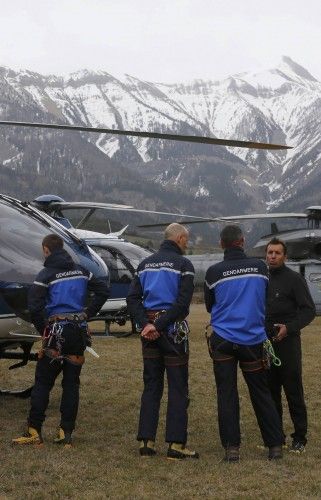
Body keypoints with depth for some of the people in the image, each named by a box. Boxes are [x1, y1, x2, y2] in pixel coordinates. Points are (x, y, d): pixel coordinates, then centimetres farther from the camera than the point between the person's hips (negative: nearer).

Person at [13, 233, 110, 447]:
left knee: (43, 383, 3)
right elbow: (103, 290, 13)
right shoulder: (80, 271, 8)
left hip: (57, 331, -5)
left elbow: (35, 307, -16)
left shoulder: (46, 275, -8)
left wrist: (43, 329, -2)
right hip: (79, 331, 5)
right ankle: (66, 433, 9)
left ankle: (34, 431, 3)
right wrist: (87, 314, 12)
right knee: (72, 383, 9)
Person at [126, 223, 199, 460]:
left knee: (151, 386, 11)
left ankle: (146, 441, 10)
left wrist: (146, 324, -6)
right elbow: (182, 303, -17)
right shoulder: (183, 264, -6)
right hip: (173, 329, -6)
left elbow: (133, 298, 4)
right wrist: (158, 325, -16)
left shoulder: (146, 264, 13)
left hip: (149, 330, 6)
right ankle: (176, 444, 0)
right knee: (178, 388, 1)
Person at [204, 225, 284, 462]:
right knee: (261, 393, 11)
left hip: (223, 340, -1)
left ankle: (232, 447, 4)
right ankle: (275, 445, 14)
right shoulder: (260, 267, -3)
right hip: (254, 339, 2)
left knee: (227, 394, 5)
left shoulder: (214, 272, -7)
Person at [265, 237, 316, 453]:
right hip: (265, 344, 6)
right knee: (271, 392, 9)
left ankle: (300, 438, 4)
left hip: (287, 343, -5)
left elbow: (309, 310, -9)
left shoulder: (294, 279, -5)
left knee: (294, 393, -3)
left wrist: (289, 328, -21)